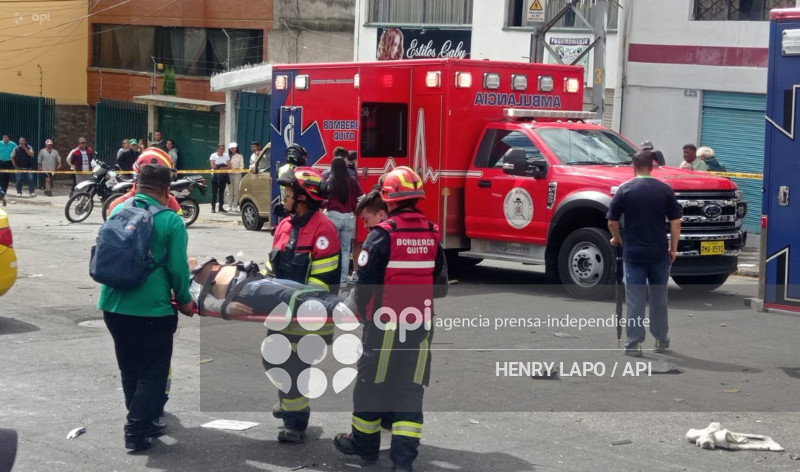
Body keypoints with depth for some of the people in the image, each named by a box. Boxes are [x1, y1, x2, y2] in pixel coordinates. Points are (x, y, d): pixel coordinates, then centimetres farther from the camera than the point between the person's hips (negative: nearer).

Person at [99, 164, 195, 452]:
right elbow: (177, 267, -13)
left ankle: (144, 423, 28)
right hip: (152, 309, -6)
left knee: (129, 370, 18)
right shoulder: (170, 221, -12)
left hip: (114, 306, 6)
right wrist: (184, 300, 3)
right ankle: (136, 431, -1)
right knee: (153, 371, 5)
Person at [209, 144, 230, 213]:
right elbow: (213, 166, -9)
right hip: (215, 175, -3)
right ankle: (213, 207, -2)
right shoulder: (213, 155, 0)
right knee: (214, 192, -4)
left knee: (221, 192, 4)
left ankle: (221, 207, 8)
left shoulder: (226, 156, 8)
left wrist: (223, 168, -16)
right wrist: (220, 168, -10)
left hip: (223, 175, 3)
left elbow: (228, 165, -1)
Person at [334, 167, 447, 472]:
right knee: (411, 387, 5)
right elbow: (441, 285, 10)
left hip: (386, 322, -4)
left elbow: (365, 282, -11)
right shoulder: (433, 234, 4)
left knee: (371, 382, 11)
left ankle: (364, 443, 25)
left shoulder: (382, 235, -12)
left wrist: (360, 310, 7)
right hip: (421, 323, 4)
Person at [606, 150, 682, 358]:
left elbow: (612, 222, -2)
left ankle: (634, 344, -1)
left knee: (635, 299, 1)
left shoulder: (625, 190, -4)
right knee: (659, 297, 15)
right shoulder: (665, 190, -1)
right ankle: (661, 340, 23)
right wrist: (673, 248, 8)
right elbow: (675, 222, -2)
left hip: (633, 252, -2)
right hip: (659, 252, 2)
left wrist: (617, 239, 17)